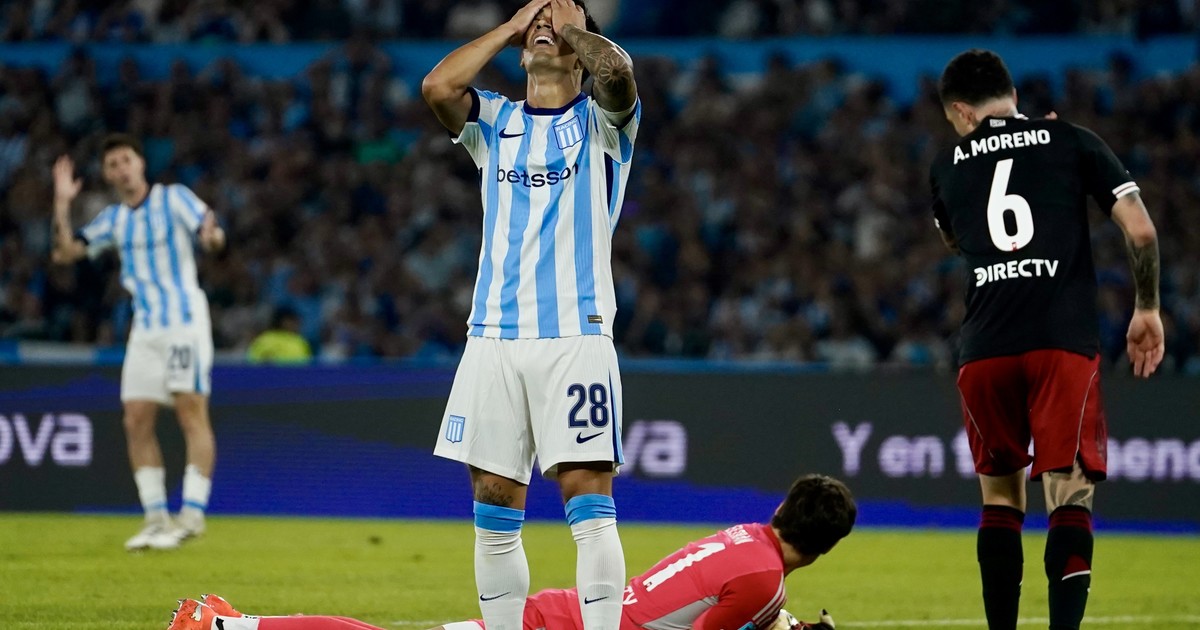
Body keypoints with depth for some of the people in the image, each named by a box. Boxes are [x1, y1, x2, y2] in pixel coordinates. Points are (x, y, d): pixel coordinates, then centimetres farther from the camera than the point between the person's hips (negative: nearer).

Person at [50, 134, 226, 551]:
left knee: (192, 414, -11)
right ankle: (156, 518, 6)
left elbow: (214, 237, -14)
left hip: (185, 320, -6)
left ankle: (192, 515, -12)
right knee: (136, 421, 0)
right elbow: (65, 253, 8)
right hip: (145, 326, 6)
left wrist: (210, 234, -38)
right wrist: (62, 204, -2)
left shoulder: (174, 198, -2)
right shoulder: (113, 219, 13)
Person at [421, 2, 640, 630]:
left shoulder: (601, 122, 8)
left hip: (577, 337, -3)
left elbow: (616, 69, -16)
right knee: (494, 513, 3)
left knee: (590, 506, -11)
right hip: (494, 337, 3)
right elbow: (437, 86, -5)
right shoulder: (494, 121, 17)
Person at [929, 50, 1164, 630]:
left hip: (985, 351, 2)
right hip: (1065, 343, -2)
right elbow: (1140, 230, 1)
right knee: (1070, 496, -6)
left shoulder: (948, 165, 16)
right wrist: (1147, 309, 13)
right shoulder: (1072, 142, 9)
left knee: (1000, 498, 16)